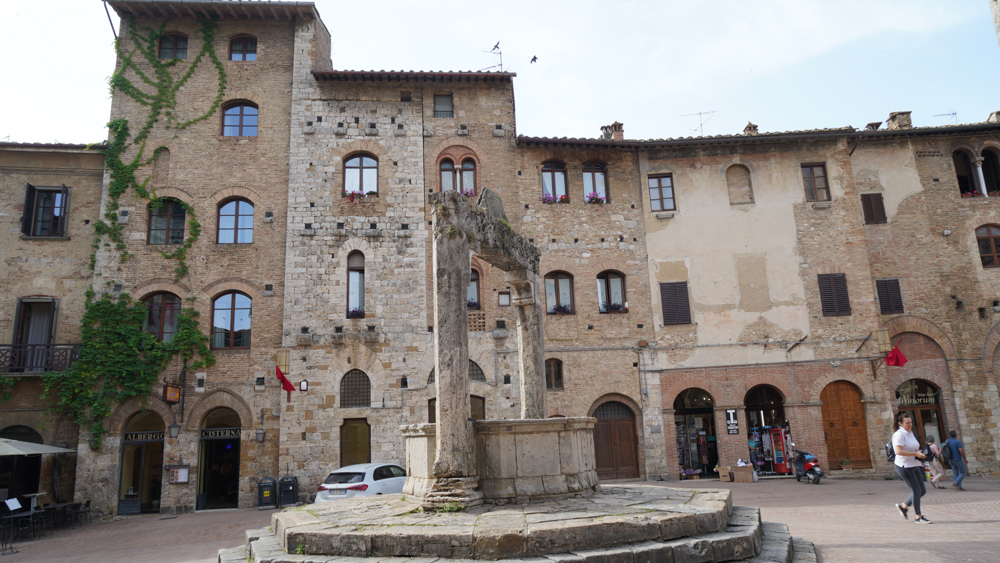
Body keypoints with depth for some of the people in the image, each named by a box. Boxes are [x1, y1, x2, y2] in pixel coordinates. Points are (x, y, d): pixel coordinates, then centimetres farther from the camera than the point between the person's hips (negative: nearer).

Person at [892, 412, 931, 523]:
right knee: (916, 490, -5)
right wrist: (916, 454, -23)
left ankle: (903, 506, 23)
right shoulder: (899, 434, -15)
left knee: (922, 491, 9)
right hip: (905, 466, -9)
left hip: (914, 466, 9)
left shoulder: (910, 433, 14)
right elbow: (898, 451, -25)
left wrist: (920, 453, 8)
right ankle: (918, 517, 8)